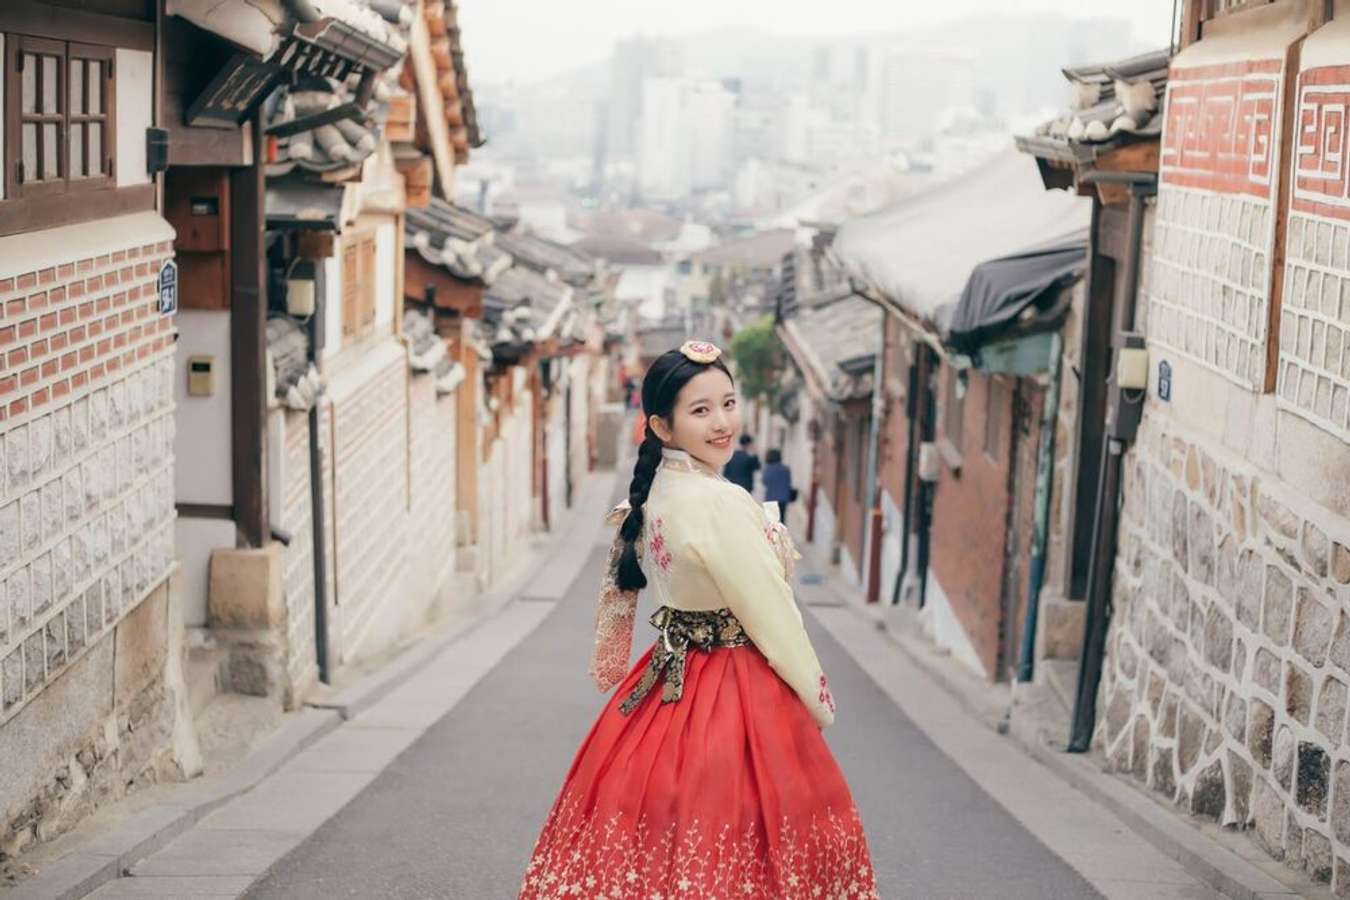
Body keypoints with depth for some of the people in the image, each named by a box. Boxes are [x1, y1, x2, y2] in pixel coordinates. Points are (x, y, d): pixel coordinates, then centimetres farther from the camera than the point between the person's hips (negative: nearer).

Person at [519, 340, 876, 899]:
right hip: (735, 696, -9)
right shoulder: (718, 502, -21)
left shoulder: (650, 496, 4)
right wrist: (818, 701, -5)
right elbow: (773, 613, -17)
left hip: (669, 680, 9)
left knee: (657, 844, 14)